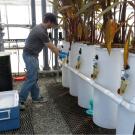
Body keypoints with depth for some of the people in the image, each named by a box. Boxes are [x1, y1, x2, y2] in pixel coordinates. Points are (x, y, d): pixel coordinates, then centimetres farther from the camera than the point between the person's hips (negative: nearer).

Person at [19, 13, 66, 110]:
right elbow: (50, 46, -13)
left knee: (34, 78, 14)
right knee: (31, 79, -7)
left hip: (32, 55, 10)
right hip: (30, 56, -10)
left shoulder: (41, 28, 10)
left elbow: (50, 43, 18)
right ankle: (20, 100, 0)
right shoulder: (41, 32, -22)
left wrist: (59, 50, 18)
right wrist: (59, 55, 0)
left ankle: (36, 97, 24)